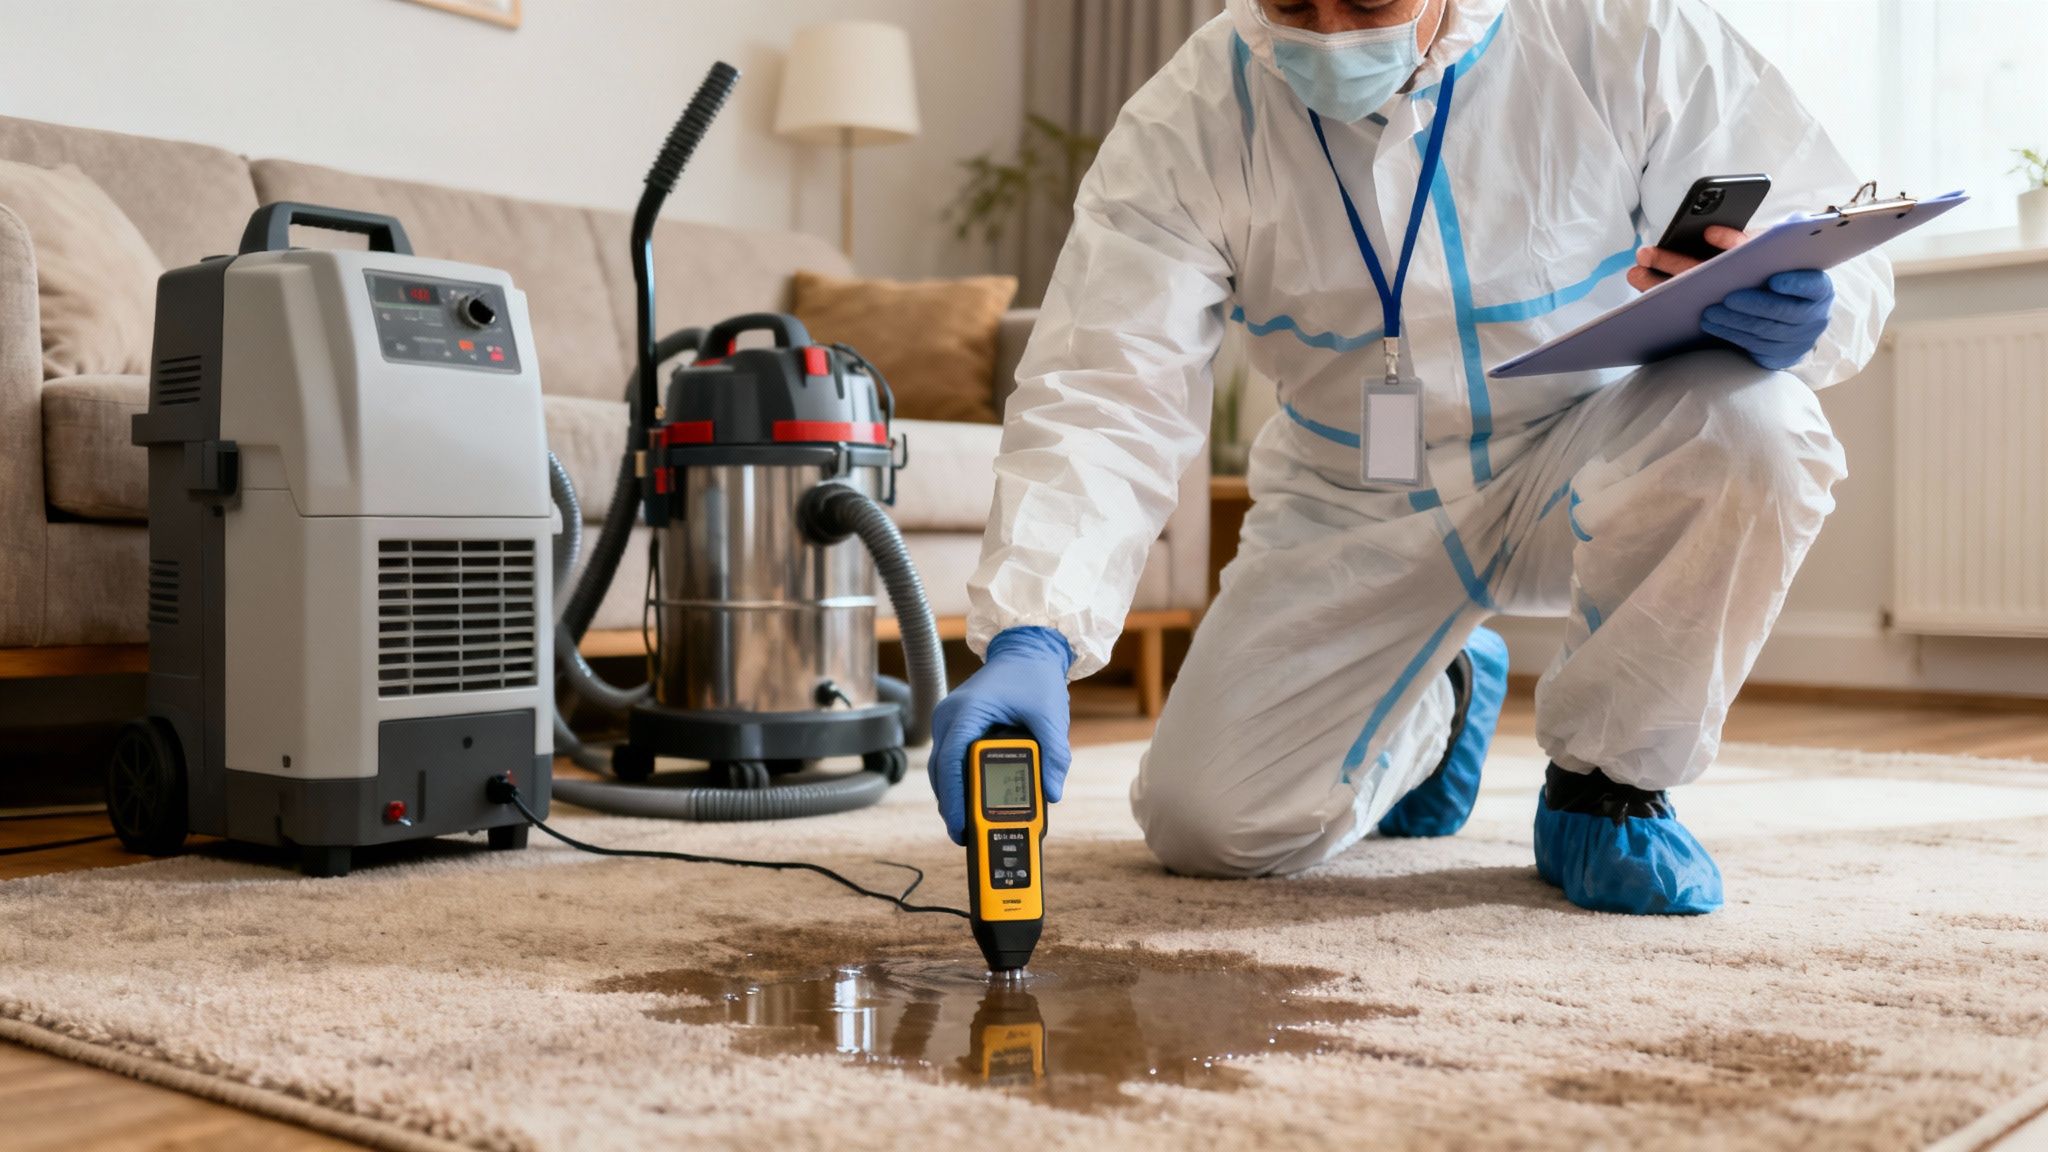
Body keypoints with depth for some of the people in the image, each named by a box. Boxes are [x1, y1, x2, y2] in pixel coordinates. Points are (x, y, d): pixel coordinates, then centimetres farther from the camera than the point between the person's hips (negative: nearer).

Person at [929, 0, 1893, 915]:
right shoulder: (1188, 123, -16)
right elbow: (1101, 396, -23)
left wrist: (1798, 315, -37)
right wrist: (1029, 637, -38)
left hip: (1585, 468, -1)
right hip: (1354, 515, 1)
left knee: (1753, 416, -34)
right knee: (1206, 823, -10)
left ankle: (1607, 780, -7)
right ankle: (1435, 698, 26)